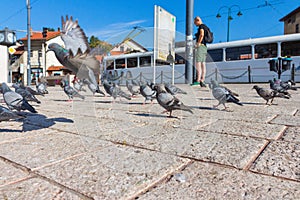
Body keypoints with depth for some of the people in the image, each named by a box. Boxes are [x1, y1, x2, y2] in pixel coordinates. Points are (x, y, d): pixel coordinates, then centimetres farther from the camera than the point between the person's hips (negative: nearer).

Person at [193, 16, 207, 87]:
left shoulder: (201, 26, -3)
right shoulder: (204, 27, 25)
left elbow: (201, 34, -20)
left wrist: (198, 43, -14)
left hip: (200, 46, -10)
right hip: (204, 47, 10)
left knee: (198, 64, -15)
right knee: (203, 64, 3)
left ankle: (198, 80, -21)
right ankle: (202, 81, 0)